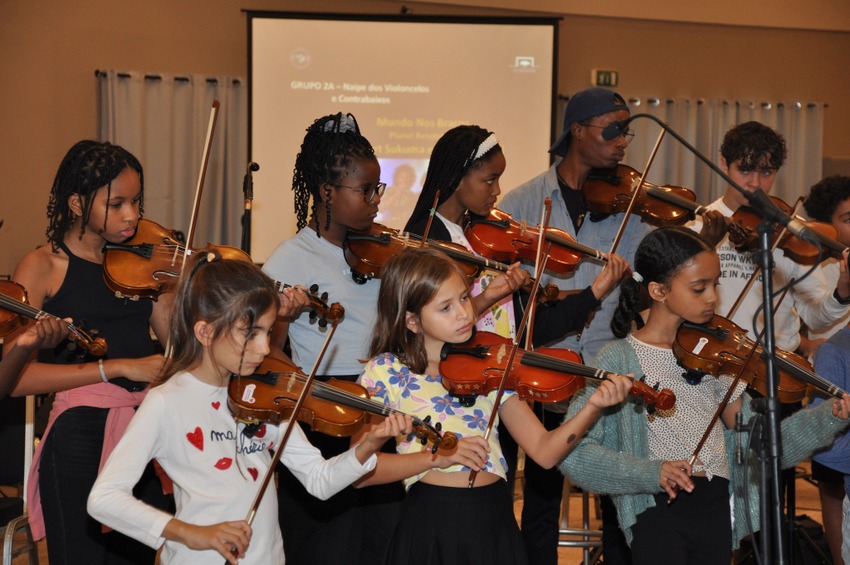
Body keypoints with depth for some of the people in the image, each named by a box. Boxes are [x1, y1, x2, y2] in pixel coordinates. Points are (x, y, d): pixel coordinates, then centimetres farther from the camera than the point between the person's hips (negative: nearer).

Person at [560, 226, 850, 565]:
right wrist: (650, 472, -26)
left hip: (717, 508, 5)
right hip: (659, 511, -4)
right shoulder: (619, 358, -7)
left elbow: (751, 438, 5)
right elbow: (573, 453, -14)